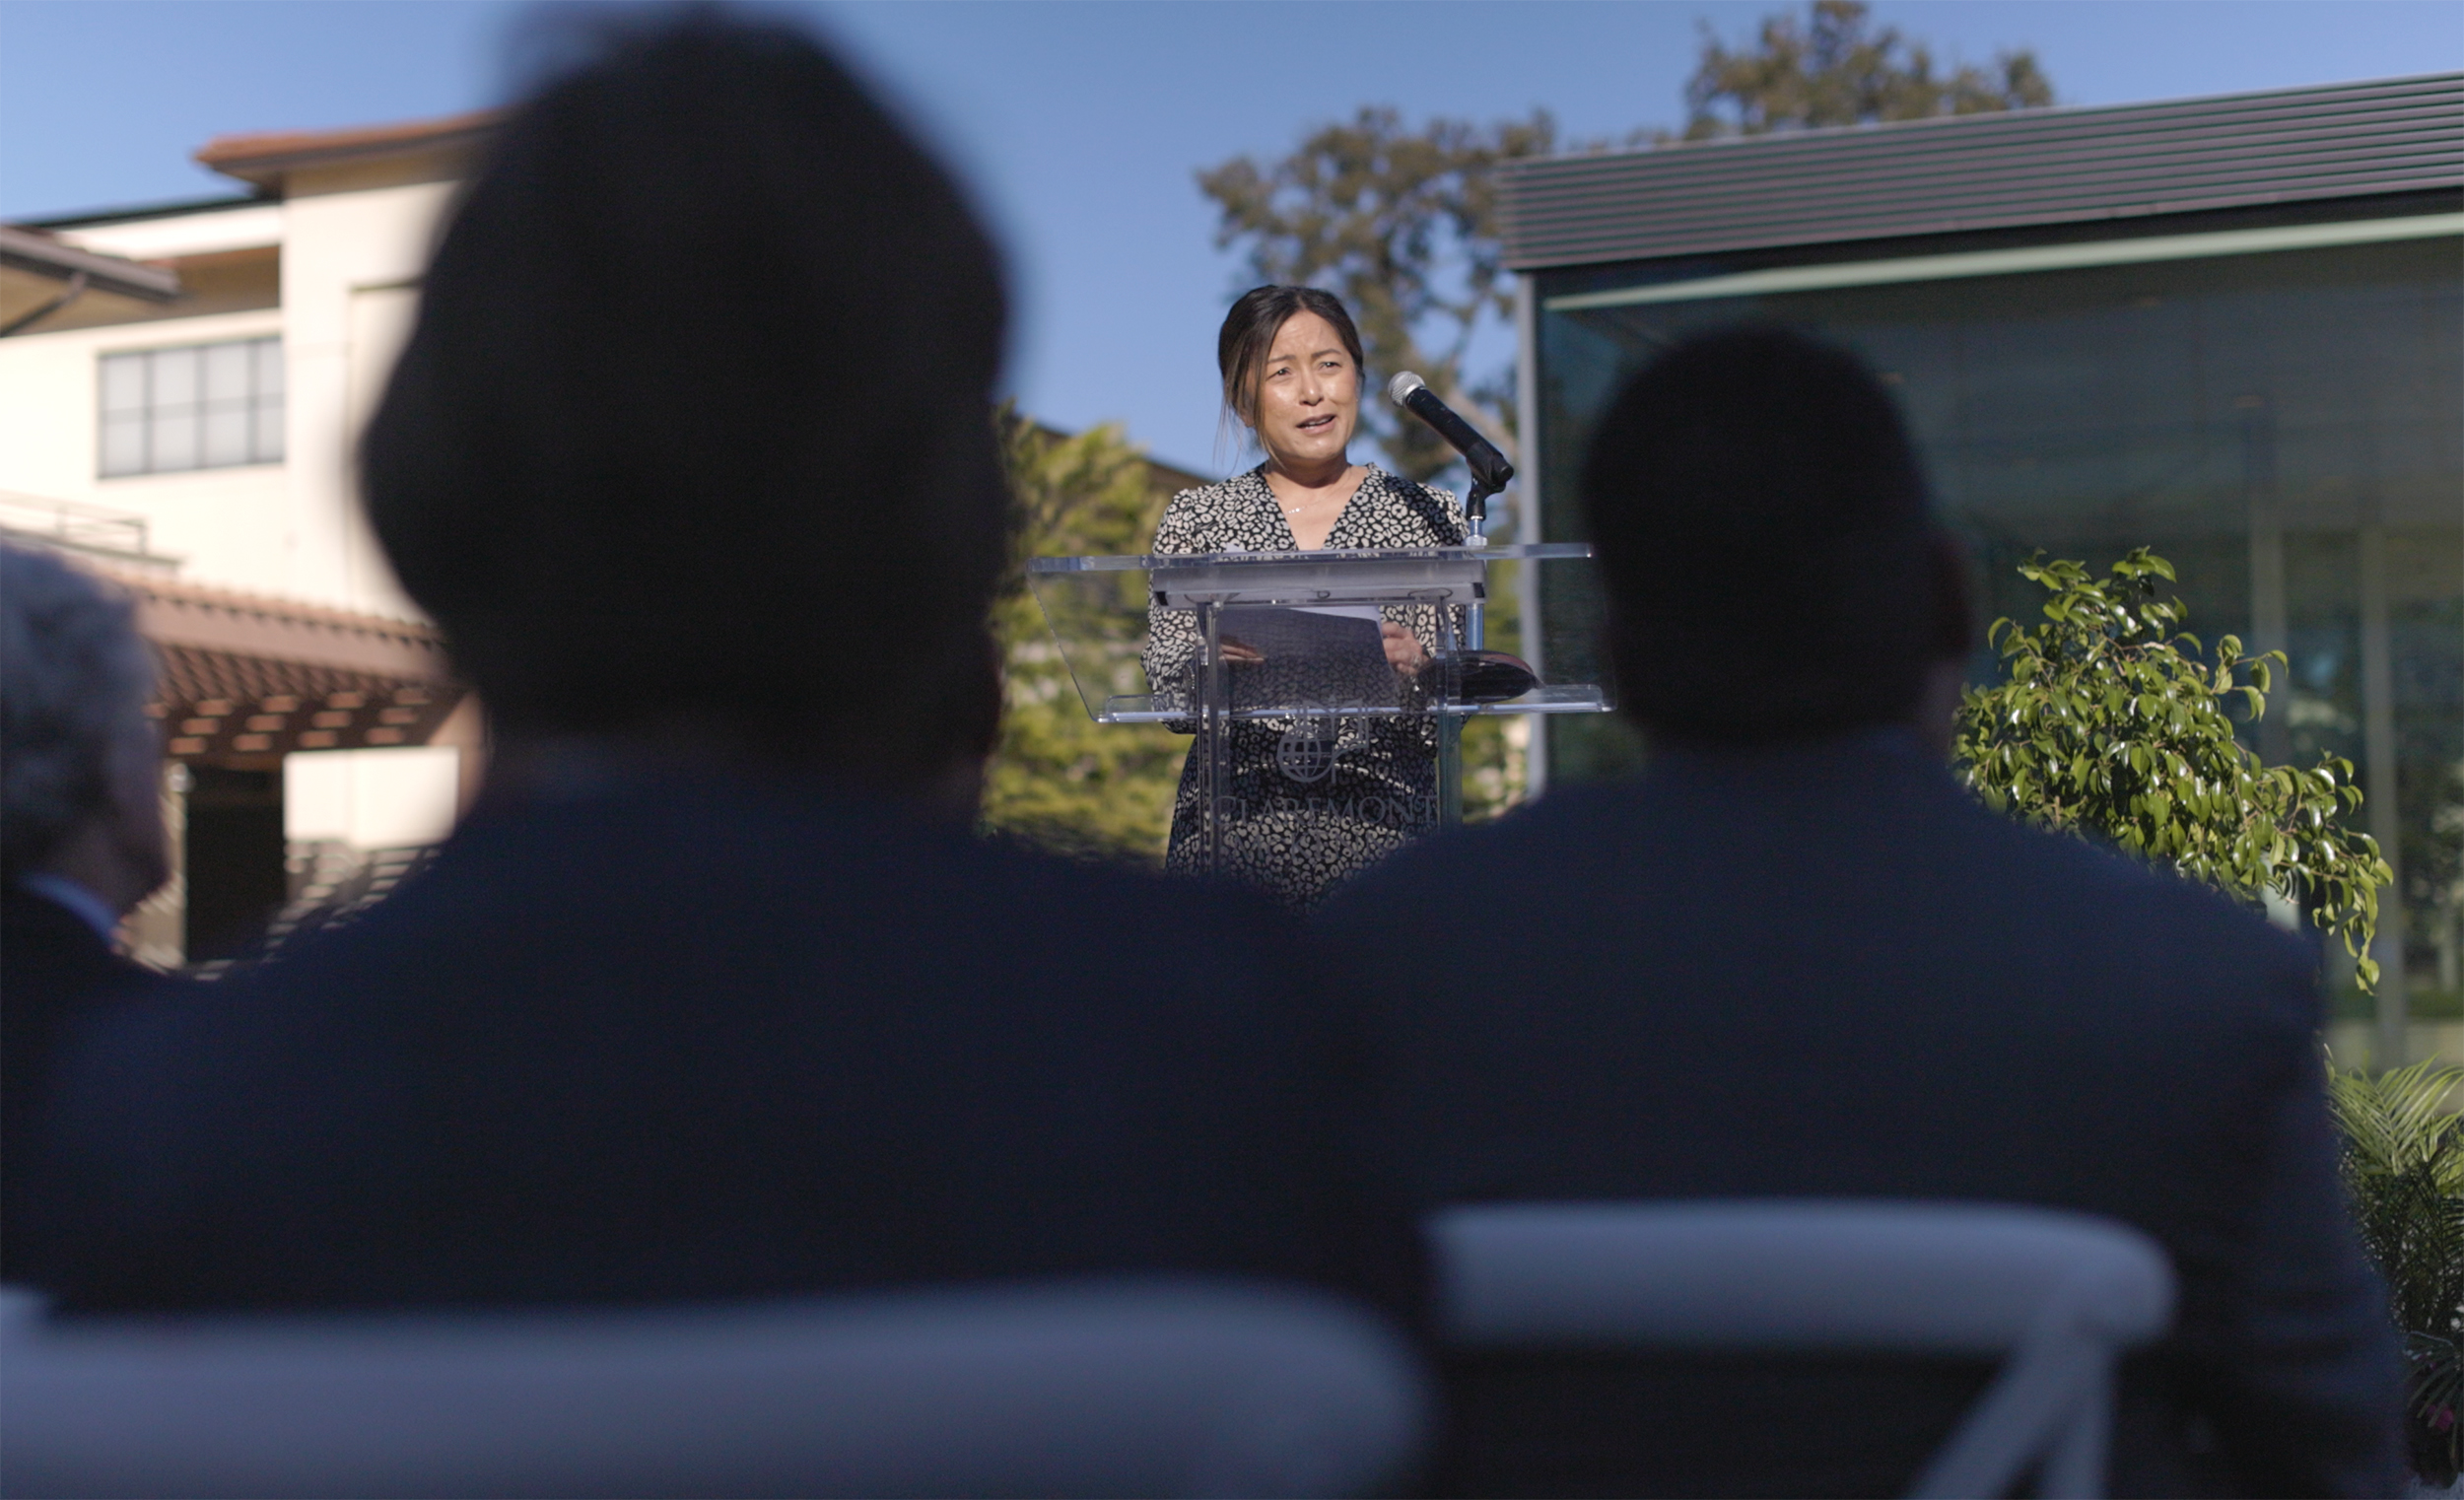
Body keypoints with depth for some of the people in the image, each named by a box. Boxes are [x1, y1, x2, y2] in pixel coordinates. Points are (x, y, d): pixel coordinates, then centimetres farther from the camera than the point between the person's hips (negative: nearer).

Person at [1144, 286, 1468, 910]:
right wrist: (1214, 659, -15)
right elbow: (1168, 699, 5)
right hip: (1237, 829, 0)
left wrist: (1412, 667, -14)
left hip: (1377, 831, 0)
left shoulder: (1426, 515, 9)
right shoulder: (1196, 518, 10)